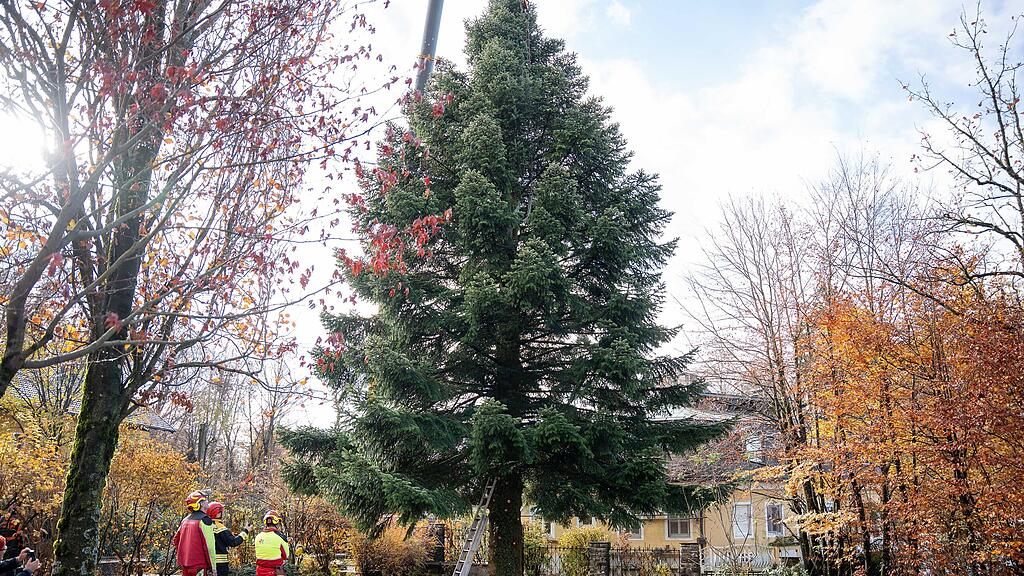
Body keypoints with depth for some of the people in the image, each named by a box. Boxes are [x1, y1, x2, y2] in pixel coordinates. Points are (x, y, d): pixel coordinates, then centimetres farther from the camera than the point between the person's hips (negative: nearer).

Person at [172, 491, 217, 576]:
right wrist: (212, 568, -12)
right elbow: (209, 546, -16)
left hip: (185, 564, 8)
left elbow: (176, 540, 20)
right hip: (199, 565, -8)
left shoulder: (185, 520, 12)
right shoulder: (205, 520, -12)